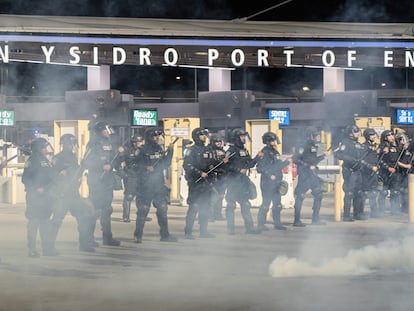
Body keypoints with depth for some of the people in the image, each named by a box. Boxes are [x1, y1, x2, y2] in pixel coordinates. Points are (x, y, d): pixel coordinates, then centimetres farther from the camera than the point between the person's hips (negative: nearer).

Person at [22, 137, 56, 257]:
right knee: (33, 222, -7)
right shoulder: (32, 161, -7)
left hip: (45, 195, 8)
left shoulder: (46, 160, 16)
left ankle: (46, 248, 15)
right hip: (34, 196, -8)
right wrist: (36, 189, -16)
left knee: (45, 221, 10)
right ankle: (32, 249, -4)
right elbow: (25, 179, -12)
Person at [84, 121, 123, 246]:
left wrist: (119, 153, -2)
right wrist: (102, 166, -22)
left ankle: (107, 238, 18)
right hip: (96, 182, -8)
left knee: (106, 210, 12)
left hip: (108, 182, 8)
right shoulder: (94, 144, -8)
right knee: (95, 210, -9)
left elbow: (116, 164, 15)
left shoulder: (110, 144, 14)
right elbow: (86, 163, -15)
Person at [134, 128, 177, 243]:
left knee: (163, 208, 7)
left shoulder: (159, 149, 12)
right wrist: (146, 168, -23)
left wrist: (170, 151, 5)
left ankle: (165, 235, 14)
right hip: (145, 185, -6)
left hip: (159, 184, 6)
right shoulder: (143, 150, -7)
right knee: (143, 210, -3)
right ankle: (138, 235, 5)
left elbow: (165, 164, 14)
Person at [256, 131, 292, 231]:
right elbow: (260, 168, -15)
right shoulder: (264, 153, -11)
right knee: (266, 203, -6)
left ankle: (277, 223, 18)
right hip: (267, 182, -8)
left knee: (277, 204, 10)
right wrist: (269, 175, -19)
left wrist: (286, 162, 10)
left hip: (276, 182, 8)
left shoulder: (275, 152, 15)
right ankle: (261, 224, 0)